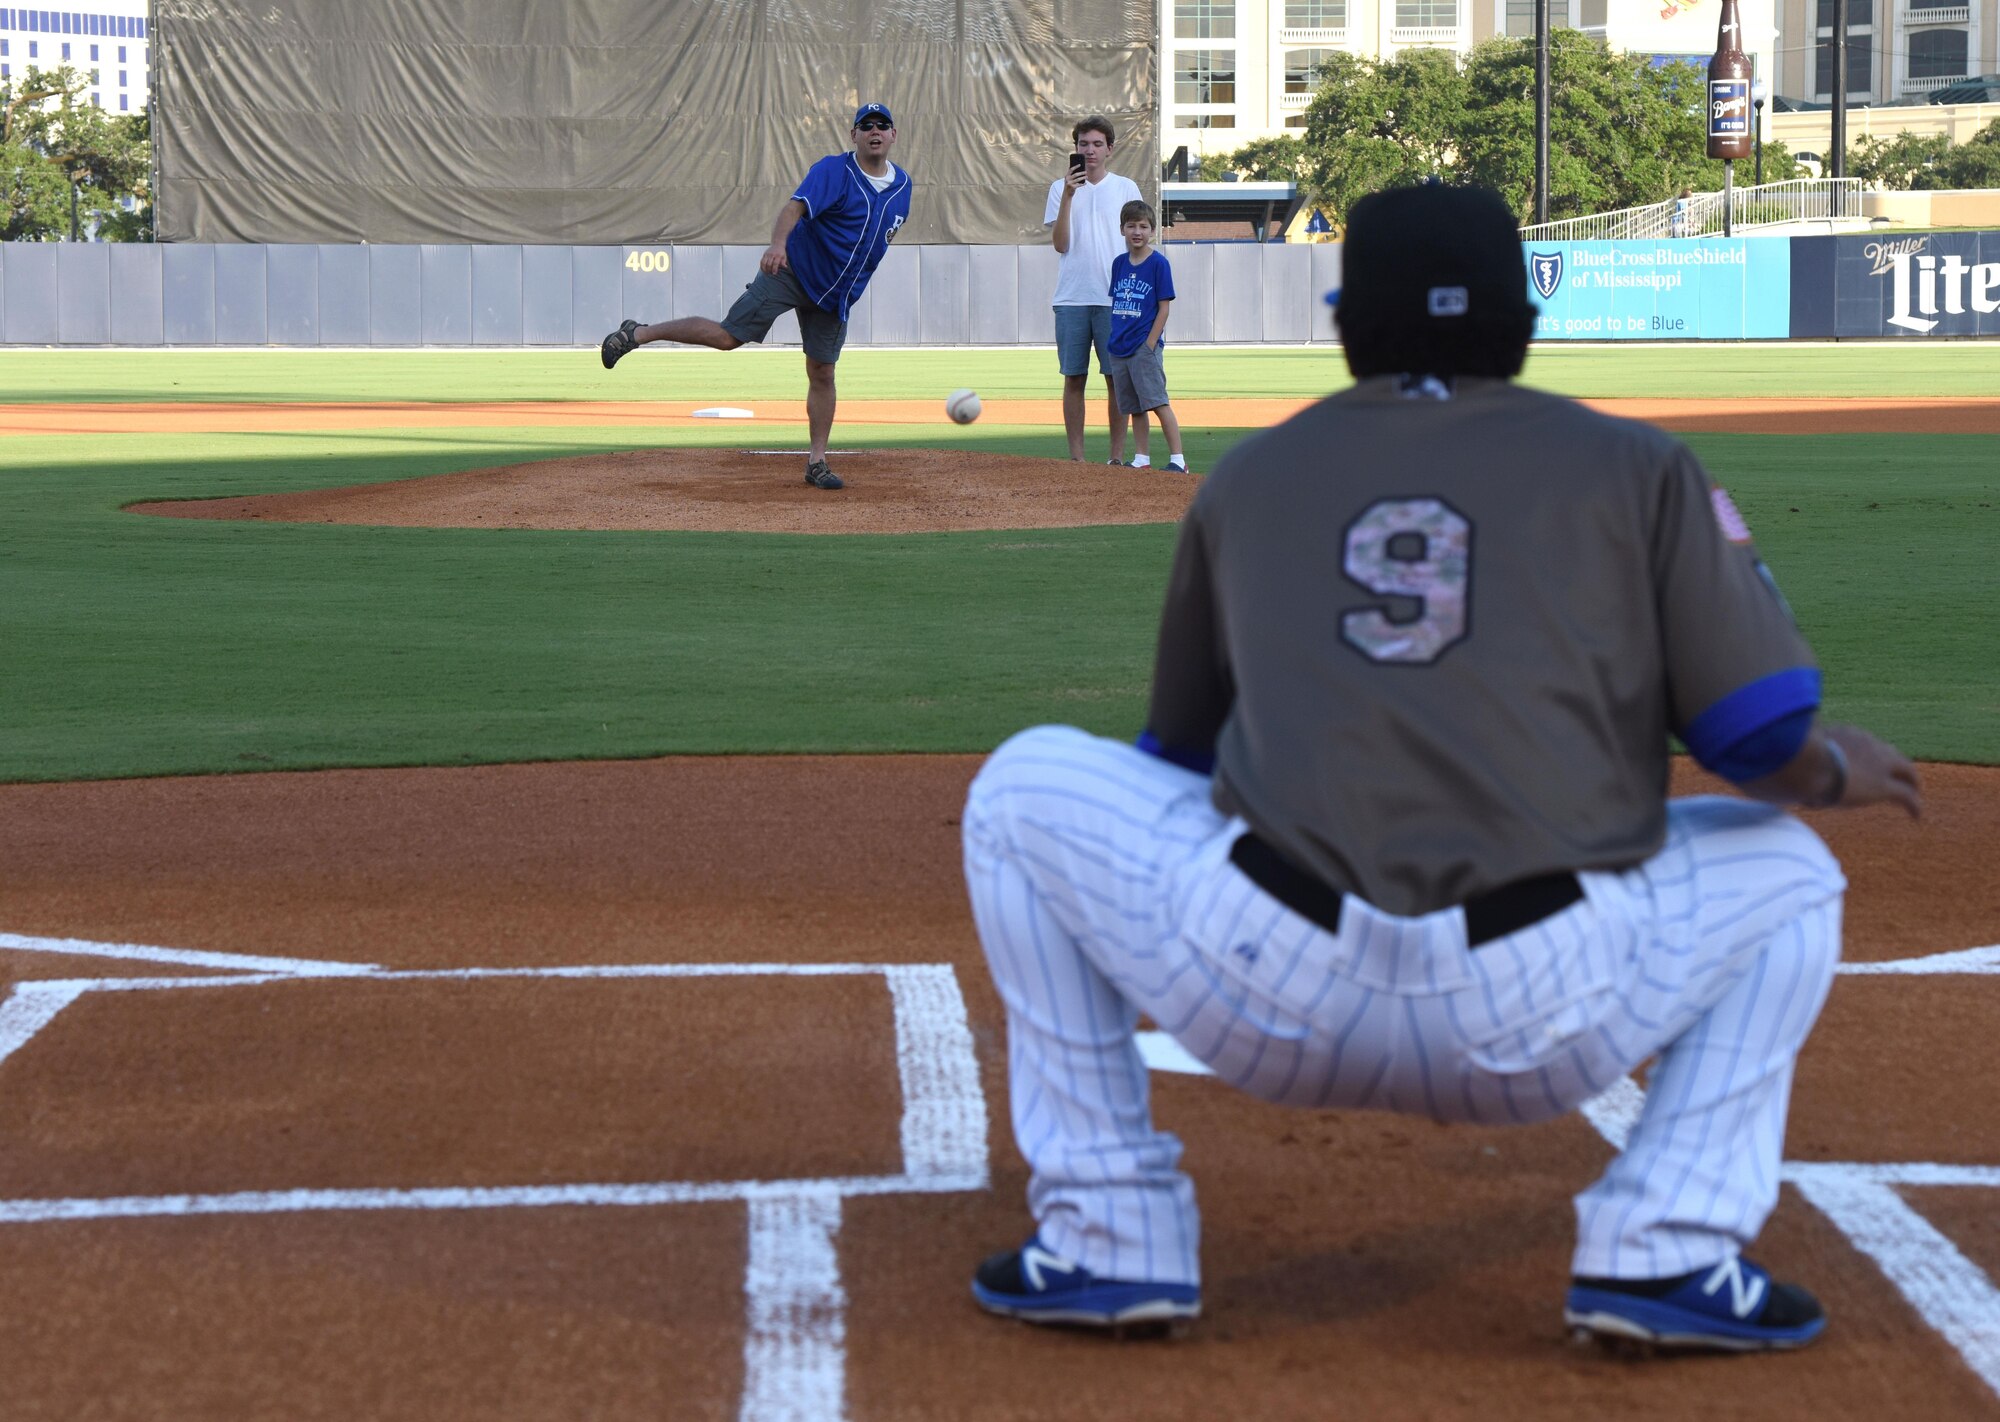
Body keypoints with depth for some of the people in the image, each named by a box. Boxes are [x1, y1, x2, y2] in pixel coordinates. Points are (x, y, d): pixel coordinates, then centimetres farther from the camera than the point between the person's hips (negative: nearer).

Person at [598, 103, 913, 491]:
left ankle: (817, 462, 12)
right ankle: (637, 334, 1)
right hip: (792, 270, -5)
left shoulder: (901, 184, 4)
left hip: (835, 295, 5)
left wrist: (857, 275, 18)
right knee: (726, 336, -12)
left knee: (822, 373, 5)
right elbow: (796, 207, -31)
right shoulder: (833, 171, -16)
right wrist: (777, 243, -50)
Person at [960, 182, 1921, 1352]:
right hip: (1541, 1029, 0)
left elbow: (1179, 759, 31)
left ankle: (1108, 1240, 17)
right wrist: (1843, 772, 31)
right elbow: (1768, 743, 7)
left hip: (1272, 991, 0)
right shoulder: (1635, 466, 14)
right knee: (1786, 870, 29)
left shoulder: (1251, 475, 20)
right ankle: (1672, 1253, 9)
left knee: (1027, 786, 26)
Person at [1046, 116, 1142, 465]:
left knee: (1117, 378, -2)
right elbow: (1060, 244, -2)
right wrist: (1068, 196, -12)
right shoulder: (1061, 188, 9)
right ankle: (1075, 456, 5)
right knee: (1074, 378, 2)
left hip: (1115, 300, -1)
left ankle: (1118, 455, 2)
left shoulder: (1126, 188, 9)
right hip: (1072, 299, 1)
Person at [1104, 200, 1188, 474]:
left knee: (1157, 402, -11)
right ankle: (1141, 459, 16)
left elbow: (1163, 308, -8)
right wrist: (1113, 340, 9)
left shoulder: (1158, 263, -6)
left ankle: (1178, 459, -11)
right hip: (1119, 348, 6)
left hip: (1145, 346, -6)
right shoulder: (1119, 263, 12)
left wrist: (1150, 344, -13)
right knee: (1133, 407, 10)